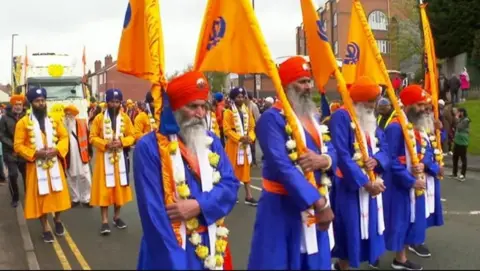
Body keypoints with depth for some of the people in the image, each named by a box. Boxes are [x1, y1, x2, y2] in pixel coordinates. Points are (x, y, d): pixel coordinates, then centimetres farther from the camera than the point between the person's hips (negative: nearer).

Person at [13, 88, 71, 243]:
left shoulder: (54, 120, 5)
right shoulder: (23, 122, -6)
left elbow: (64, 137, 6)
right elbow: (18, 146, -7)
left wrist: (57, 149, -12)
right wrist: (35, 153, -19)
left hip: (54, 164, 3)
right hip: (36, 165, -3)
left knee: (58, 194, 9)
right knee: (40, 197, 4)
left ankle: (57, 220, 34)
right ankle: (45, 228, 17)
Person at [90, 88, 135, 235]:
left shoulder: (125, 117, 3)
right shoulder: (99, 118, -3)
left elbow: (131, 136, 4)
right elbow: (92, 137, -3)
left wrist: (121, 142, -15)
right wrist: (105, 144, -18)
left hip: (119, 157, 3)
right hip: (104, 158, -2)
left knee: (119, 186, 9)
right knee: (104, 188, -3)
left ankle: (117, 217, 24)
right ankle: (104, 221, 2)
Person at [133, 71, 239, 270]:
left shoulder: (211, 142, 6)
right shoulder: (149, 147, -13)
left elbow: (230, 185, 0)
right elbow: (153, 211, -17)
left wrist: (199, 205, -18)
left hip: (211, 244, 6)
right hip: (171, 248, -5)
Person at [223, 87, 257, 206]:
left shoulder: (247, 111, 8)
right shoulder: (228, 112, -9)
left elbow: (251, 127, 9)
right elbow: (227, 130, -14)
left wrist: (250, 137, -9)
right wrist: (240, 138, -22)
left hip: (245, 144, 5)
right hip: (233, 144, -5)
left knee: (246, 169, 7)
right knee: (232, 169, 3)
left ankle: (248, 196, 10)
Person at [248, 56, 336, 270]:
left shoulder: (313, 116, 12)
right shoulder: (272, 118, -15)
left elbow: (332, 152, 9)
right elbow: (282, 166, -25)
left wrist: (323, 160, -18)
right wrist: (319, 202, -27)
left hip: (317, 203, 8)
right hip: (283, 207, -8)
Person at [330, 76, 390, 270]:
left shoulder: (371, 119, 12)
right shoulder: (341, 116, -15)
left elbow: (384, 148, 10)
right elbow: (342, 155, -22)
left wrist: (376, 160, -14)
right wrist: (365, 182, -22)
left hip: (372, 183, 8)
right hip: (349, 185, -8)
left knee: (367, 229, 14)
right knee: (350, 231, -1)